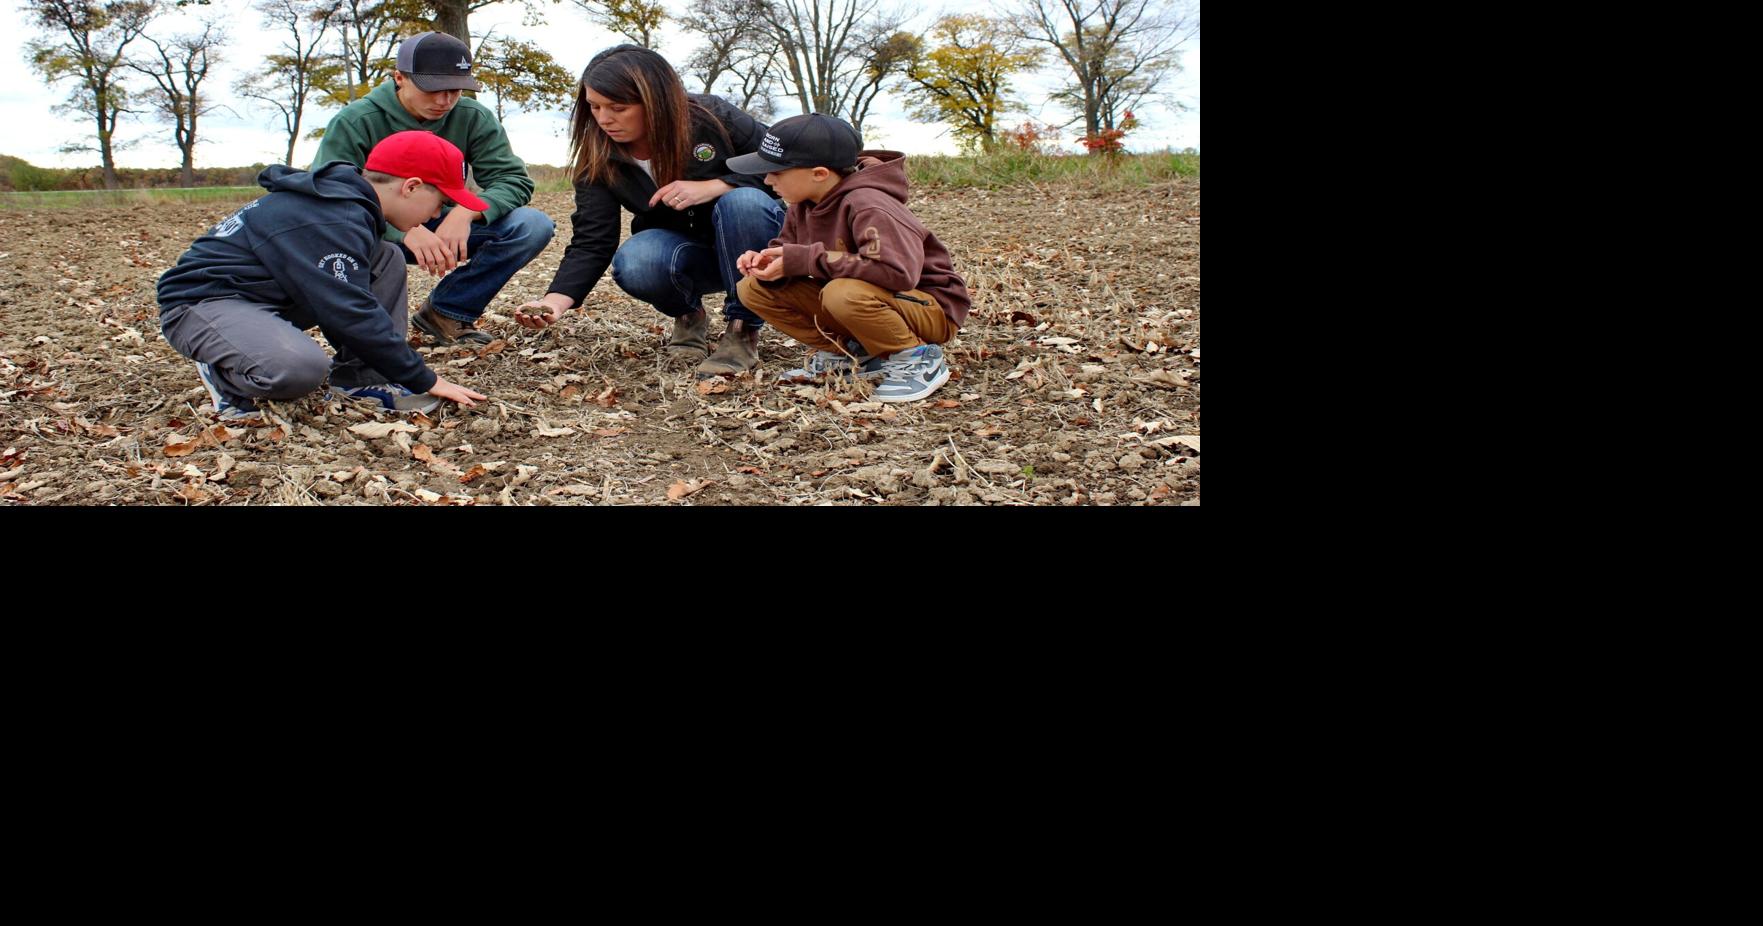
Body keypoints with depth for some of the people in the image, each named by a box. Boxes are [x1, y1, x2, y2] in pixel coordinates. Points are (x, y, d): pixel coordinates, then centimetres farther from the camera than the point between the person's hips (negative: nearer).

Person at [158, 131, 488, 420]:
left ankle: (359, 377, -3)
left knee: (386, 260, 5)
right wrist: (426, 381, -21)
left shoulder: (344, 198, 7)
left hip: (266, 297, 10)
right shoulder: (332, 222, -25)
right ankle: (225, 376, -7)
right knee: (301, 367, -40)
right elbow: (351, 314, -28)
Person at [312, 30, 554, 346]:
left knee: (533, 226, -19)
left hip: (443, 228, 3)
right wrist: (405, 230, -43)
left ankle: (446, 313, -5)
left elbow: (513, 179, -12)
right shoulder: (355, 122, -17)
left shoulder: (474, 118, -8)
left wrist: (467, 211, -35)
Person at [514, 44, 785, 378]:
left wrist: (711, 187, -28)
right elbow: (591, 243, -16)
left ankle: (743, 329, -19)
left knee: (743, 201, -36)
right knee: (633, 264, -33)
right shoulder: (598, 161, -13)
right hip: (681, 253, 2)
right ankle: (688, 317, 1)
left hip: (750, 243, -2)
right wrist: (556, 300, -35)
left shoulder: (713, 118, -19)